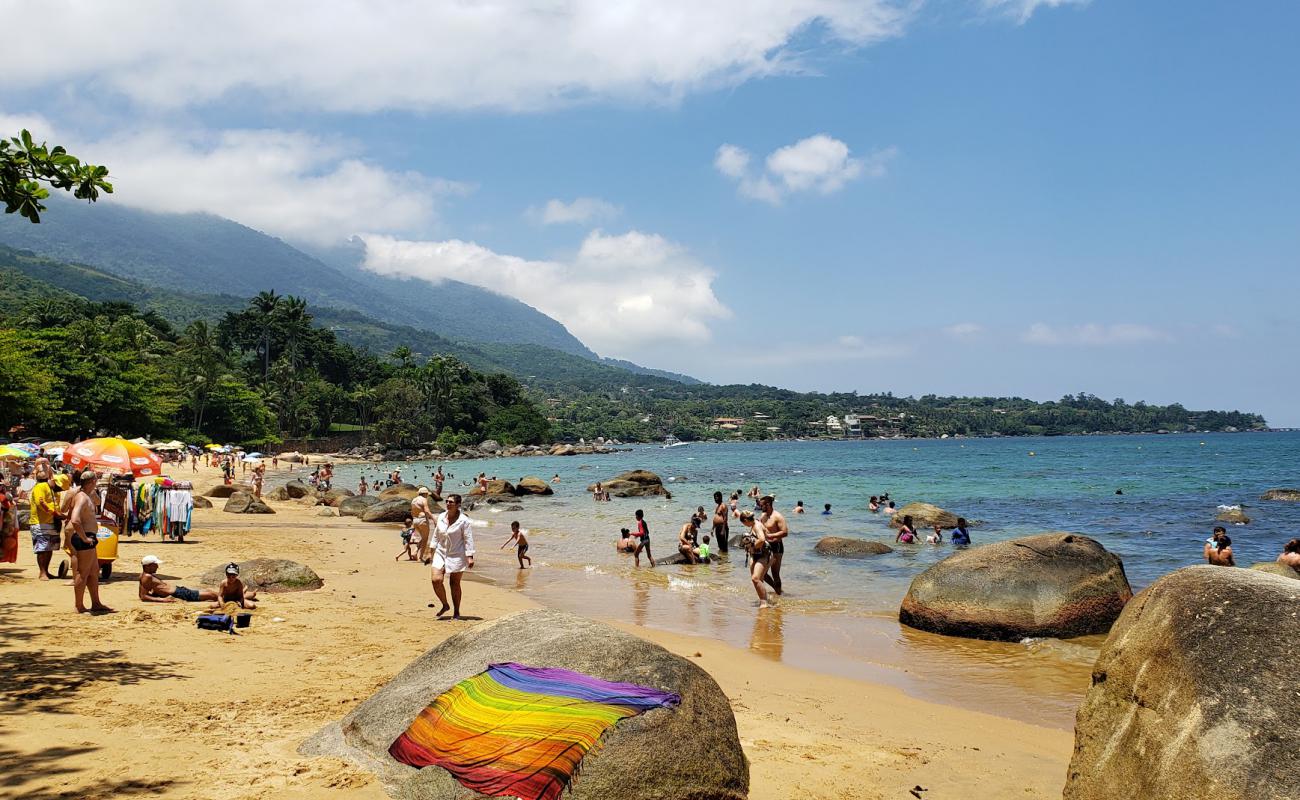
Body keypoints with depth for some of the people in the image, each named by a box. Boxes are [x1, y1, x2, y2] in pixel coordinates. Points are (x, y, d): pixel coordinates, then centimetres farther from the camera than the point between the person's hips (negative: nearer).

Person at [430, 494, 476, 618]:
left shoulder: (463, 520, -11)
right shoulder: (441, 517, 4)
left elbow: (468, 539, -10)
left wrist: (470, 557, -15)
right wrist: (433, 549, 16)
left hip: (457, 556, -4)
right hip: (441, 553, 4)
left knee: (455, 584, 3)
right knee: (436, 580, -10)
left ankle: (456, 612, 17)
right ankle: (445, 605, 13)